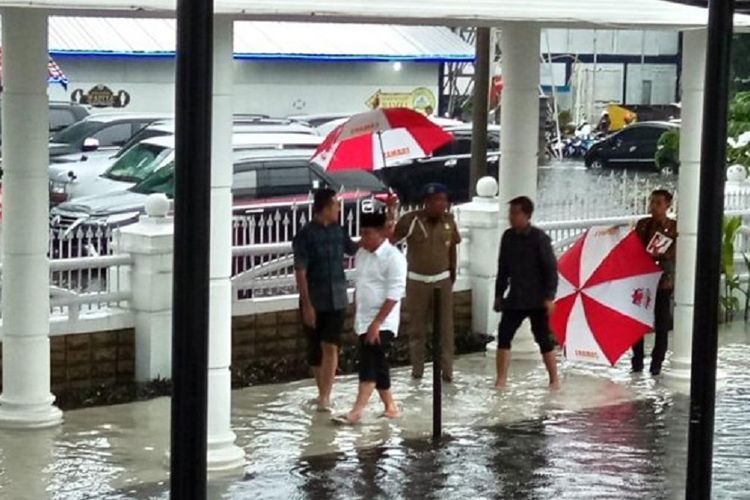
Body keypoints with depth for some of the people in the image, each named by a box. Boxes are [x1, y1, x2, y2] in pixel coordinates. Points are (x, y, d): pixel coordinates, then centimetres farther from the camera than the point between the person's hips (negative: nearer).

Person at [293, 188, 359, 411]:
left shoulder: (337, 231, 6)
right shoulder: (305, 235, -10)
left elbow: (354, 249, 26)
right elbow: (300, 272, -13)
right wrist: (306, 305, -17)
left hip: (337, 300, 3)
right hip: (314, 302, -3)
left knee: (330, 347, -8)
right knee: (316, 350, 9)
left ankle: (325, 397, -9)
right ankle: (323, 393, 25)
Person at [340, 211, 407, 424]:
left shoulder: (393, 257, -15)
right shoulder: (362, 254, 10)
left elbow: (394, 294, -19)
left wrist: (377, 322, -22)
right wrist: (356, 317, 17)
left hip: (382, 323, -8)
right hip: (364, 321, 8)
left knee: (370, 364, -14)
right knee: (377, 366, 11)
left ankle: (358, 410, -20)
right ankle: (390, 407, 20)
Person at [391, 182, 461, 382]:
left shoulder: (449, 221, -2)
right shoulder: (411, 220, -14)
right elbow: (390, 239, -16)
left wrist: (452, 274, 15)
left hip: (442, 280, 2)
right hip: (417, 281, -2)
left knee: (445, 328, 1)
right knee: (417, 328, 8)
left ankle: (447, 370, 6)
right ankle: (417, 369, 19)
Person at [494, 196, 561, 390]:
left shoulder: (539, 238, -10)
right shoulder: (508, 237, 5)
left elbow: (551, 269, -10)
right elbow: (503, 269, 13)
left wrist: (549, 297, -15)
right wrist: (499, 295, 13)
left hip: (537, 300, -5)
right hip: (514, 298, 5)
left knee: (544, 339, 2)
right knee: (503, 335, -4)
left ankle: (554, 379, 13)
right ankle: (501, 380, -1)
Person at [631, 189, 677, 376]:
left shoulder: (675, 228, -2)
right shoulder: (643, 224, 7)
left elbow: (675, 254, -8)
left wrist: (660, 256, -25)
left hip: (663, 281, -2)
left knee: (662, 324, 2)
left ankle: (657, 363, 10)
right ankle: (637, 361, 14)